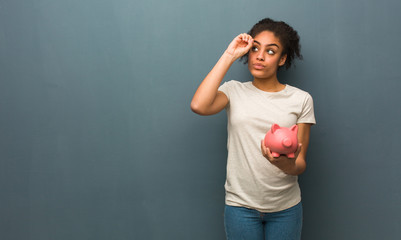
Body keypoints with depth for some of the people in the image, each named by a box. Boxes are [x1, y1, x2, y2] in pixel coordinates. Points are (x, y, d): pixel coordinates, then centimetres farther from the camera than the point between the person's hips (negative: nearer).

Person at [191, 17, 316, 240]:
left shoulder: (301, 99, 0)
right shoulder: (234, 91, 0)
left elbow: (300, 165, -2)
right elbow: (198, 105, -22)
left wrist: (286, 163, -27)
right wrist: (229, 56, -14)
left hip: (285, 207, 1)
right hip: (240, 205, 0)